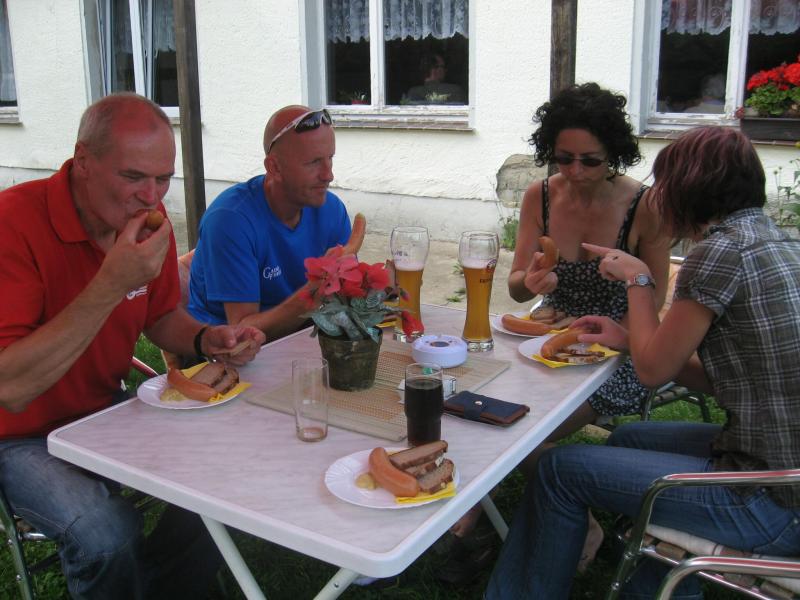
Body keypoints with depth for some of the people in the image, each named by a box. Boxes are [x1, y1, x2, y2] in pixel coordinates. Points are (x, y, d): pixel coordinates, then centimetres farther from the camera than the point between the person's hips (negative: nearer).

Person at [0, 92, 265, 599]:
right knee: (108, 532, -30)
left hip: (108, 408, 6)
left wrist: (207, 339, -12)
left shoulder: (147, 216, -5)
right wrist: (111, 285, -36)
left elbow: (161, 317, 11)